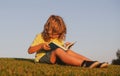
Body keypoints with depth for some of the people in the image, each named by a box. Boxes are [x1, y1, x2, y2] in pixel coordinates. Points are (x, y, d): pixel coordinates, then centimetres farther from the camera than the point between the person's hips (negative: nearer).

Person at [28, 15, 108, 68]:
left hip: (55, 58, 6)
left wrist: (65, 46, 0)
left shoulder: (58, 39, 19)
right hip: (42, 57, -5)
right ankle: (85, 64, -54)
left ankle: (92, 63, -40)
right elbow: (30, 51, -3)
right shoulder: (40, 37, 2)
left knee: (68, 51, -24)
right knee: (58, 51, -35)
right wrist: (41, 45, -18)